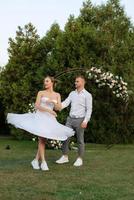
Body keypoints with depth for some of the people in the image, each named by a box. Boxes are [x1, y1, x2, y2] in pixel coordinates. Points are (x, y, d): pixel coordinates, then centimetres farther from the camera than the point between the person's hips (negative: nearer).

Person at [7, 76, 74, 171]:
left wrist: (53, 102, -15)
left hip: (50, 119, 3)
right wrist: (49, 110, -17)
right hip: (40, 117, -3)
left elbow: (59, 108, 3)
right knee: (42, 139, -9)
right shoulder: (41, 93, 2)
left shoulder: (57, 95, 10)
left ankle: (36, 160, 15)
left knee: (43, 140, 4)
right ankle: (43, 162, -7)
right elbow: (37, 105, -7)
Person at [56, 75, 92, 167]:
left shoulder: (87, 95, -3)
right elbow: (65, 103, 4)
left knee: (80, 140, 3)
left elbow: (89, 109, -8)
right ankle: (65, 157, 13)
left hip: (80, 119, -5)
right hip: (70, 118, 5)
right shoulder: (72, 93, 13)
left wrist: (85, 121, -16)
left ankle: (80, 159, 13)